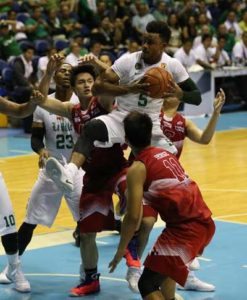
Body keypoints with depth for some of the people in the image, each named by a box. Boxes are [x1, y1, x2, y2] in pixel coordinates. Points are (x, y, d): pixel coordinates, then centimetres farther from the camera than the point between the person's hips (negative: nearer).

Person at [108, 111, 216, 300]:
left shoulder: (137, 169, -6)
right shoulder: (166, 154, 16)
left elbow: (134, 217, -11)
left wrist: (120, 251, 0)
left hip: (186, 228, -8)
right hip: (204, 222, 8)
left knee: (147, 284, -5)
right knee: (166, 265, 33)